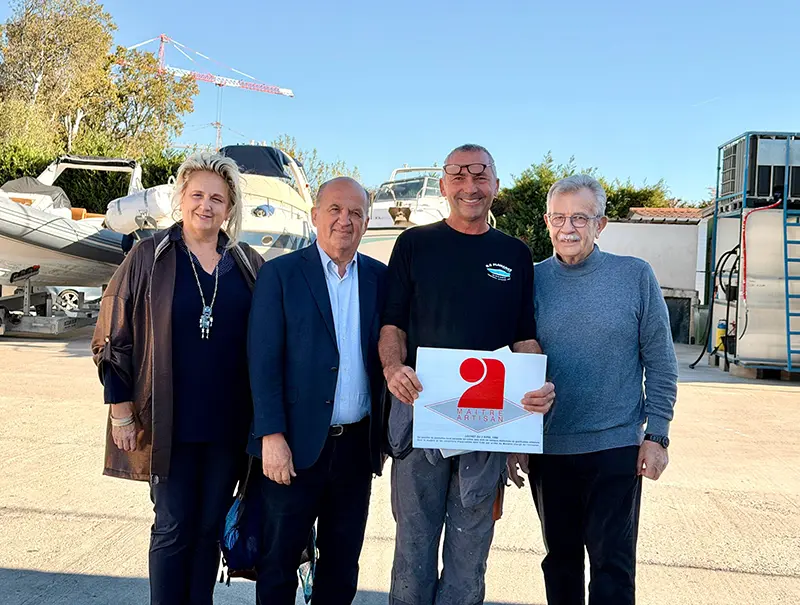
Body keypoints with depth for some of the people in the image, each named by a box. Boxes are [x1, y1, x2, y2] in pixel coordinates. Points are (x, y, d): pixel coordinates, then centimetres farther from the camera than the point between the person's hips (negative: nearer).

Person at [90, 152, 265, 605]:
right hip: (170, 423, -2)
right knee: (173, 529, 5)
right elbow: (115, 338, -1)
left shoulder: (248, 265, 4)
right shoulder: (149, 257, -2)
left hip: (228, 423, 2)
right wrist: (121, 411, -5)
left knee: (211, 528, 12)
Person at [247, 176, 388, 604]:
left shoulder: (380, 278, 5)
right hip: (296, 444, -3)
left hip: (358, 445, 3)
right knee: (279, 559, 11)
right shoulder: (280, 274, -4)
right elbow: (263, 360, -8)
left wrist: (385, 433, 2)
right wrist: (272, 436, -14)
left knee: (342, 562, 16)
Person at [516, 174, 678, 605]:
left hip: (617, 446, -2)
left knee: (612, 563, 4)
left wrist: (656, 435, -5)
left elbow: (660, 362, -1)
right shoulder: (532, 280, 1)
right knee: (560, 558, 16)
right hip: (547, 449, 2)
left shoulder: (635, 275, -3)